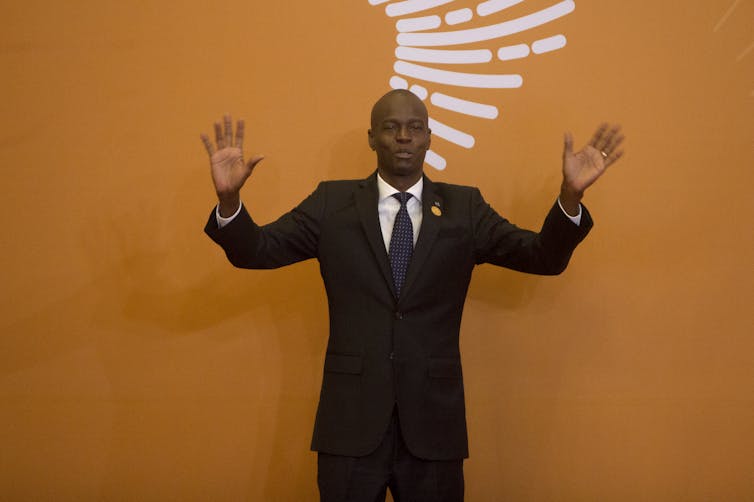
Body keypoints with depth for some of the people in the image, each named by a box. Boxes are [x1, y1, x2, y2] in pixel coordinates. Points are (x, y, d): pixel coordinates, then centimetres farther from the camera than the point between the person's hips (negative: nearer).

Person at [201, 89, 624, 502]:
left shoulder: (465, 208, 4)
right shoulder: (333, 203, 3)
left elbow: (544, 257, -2)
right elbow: (257, 249, -1)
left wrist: (571, 194, -20)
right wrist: (229, 197, -21)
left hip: (434, 419, 1)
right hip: (351, 418, 0)